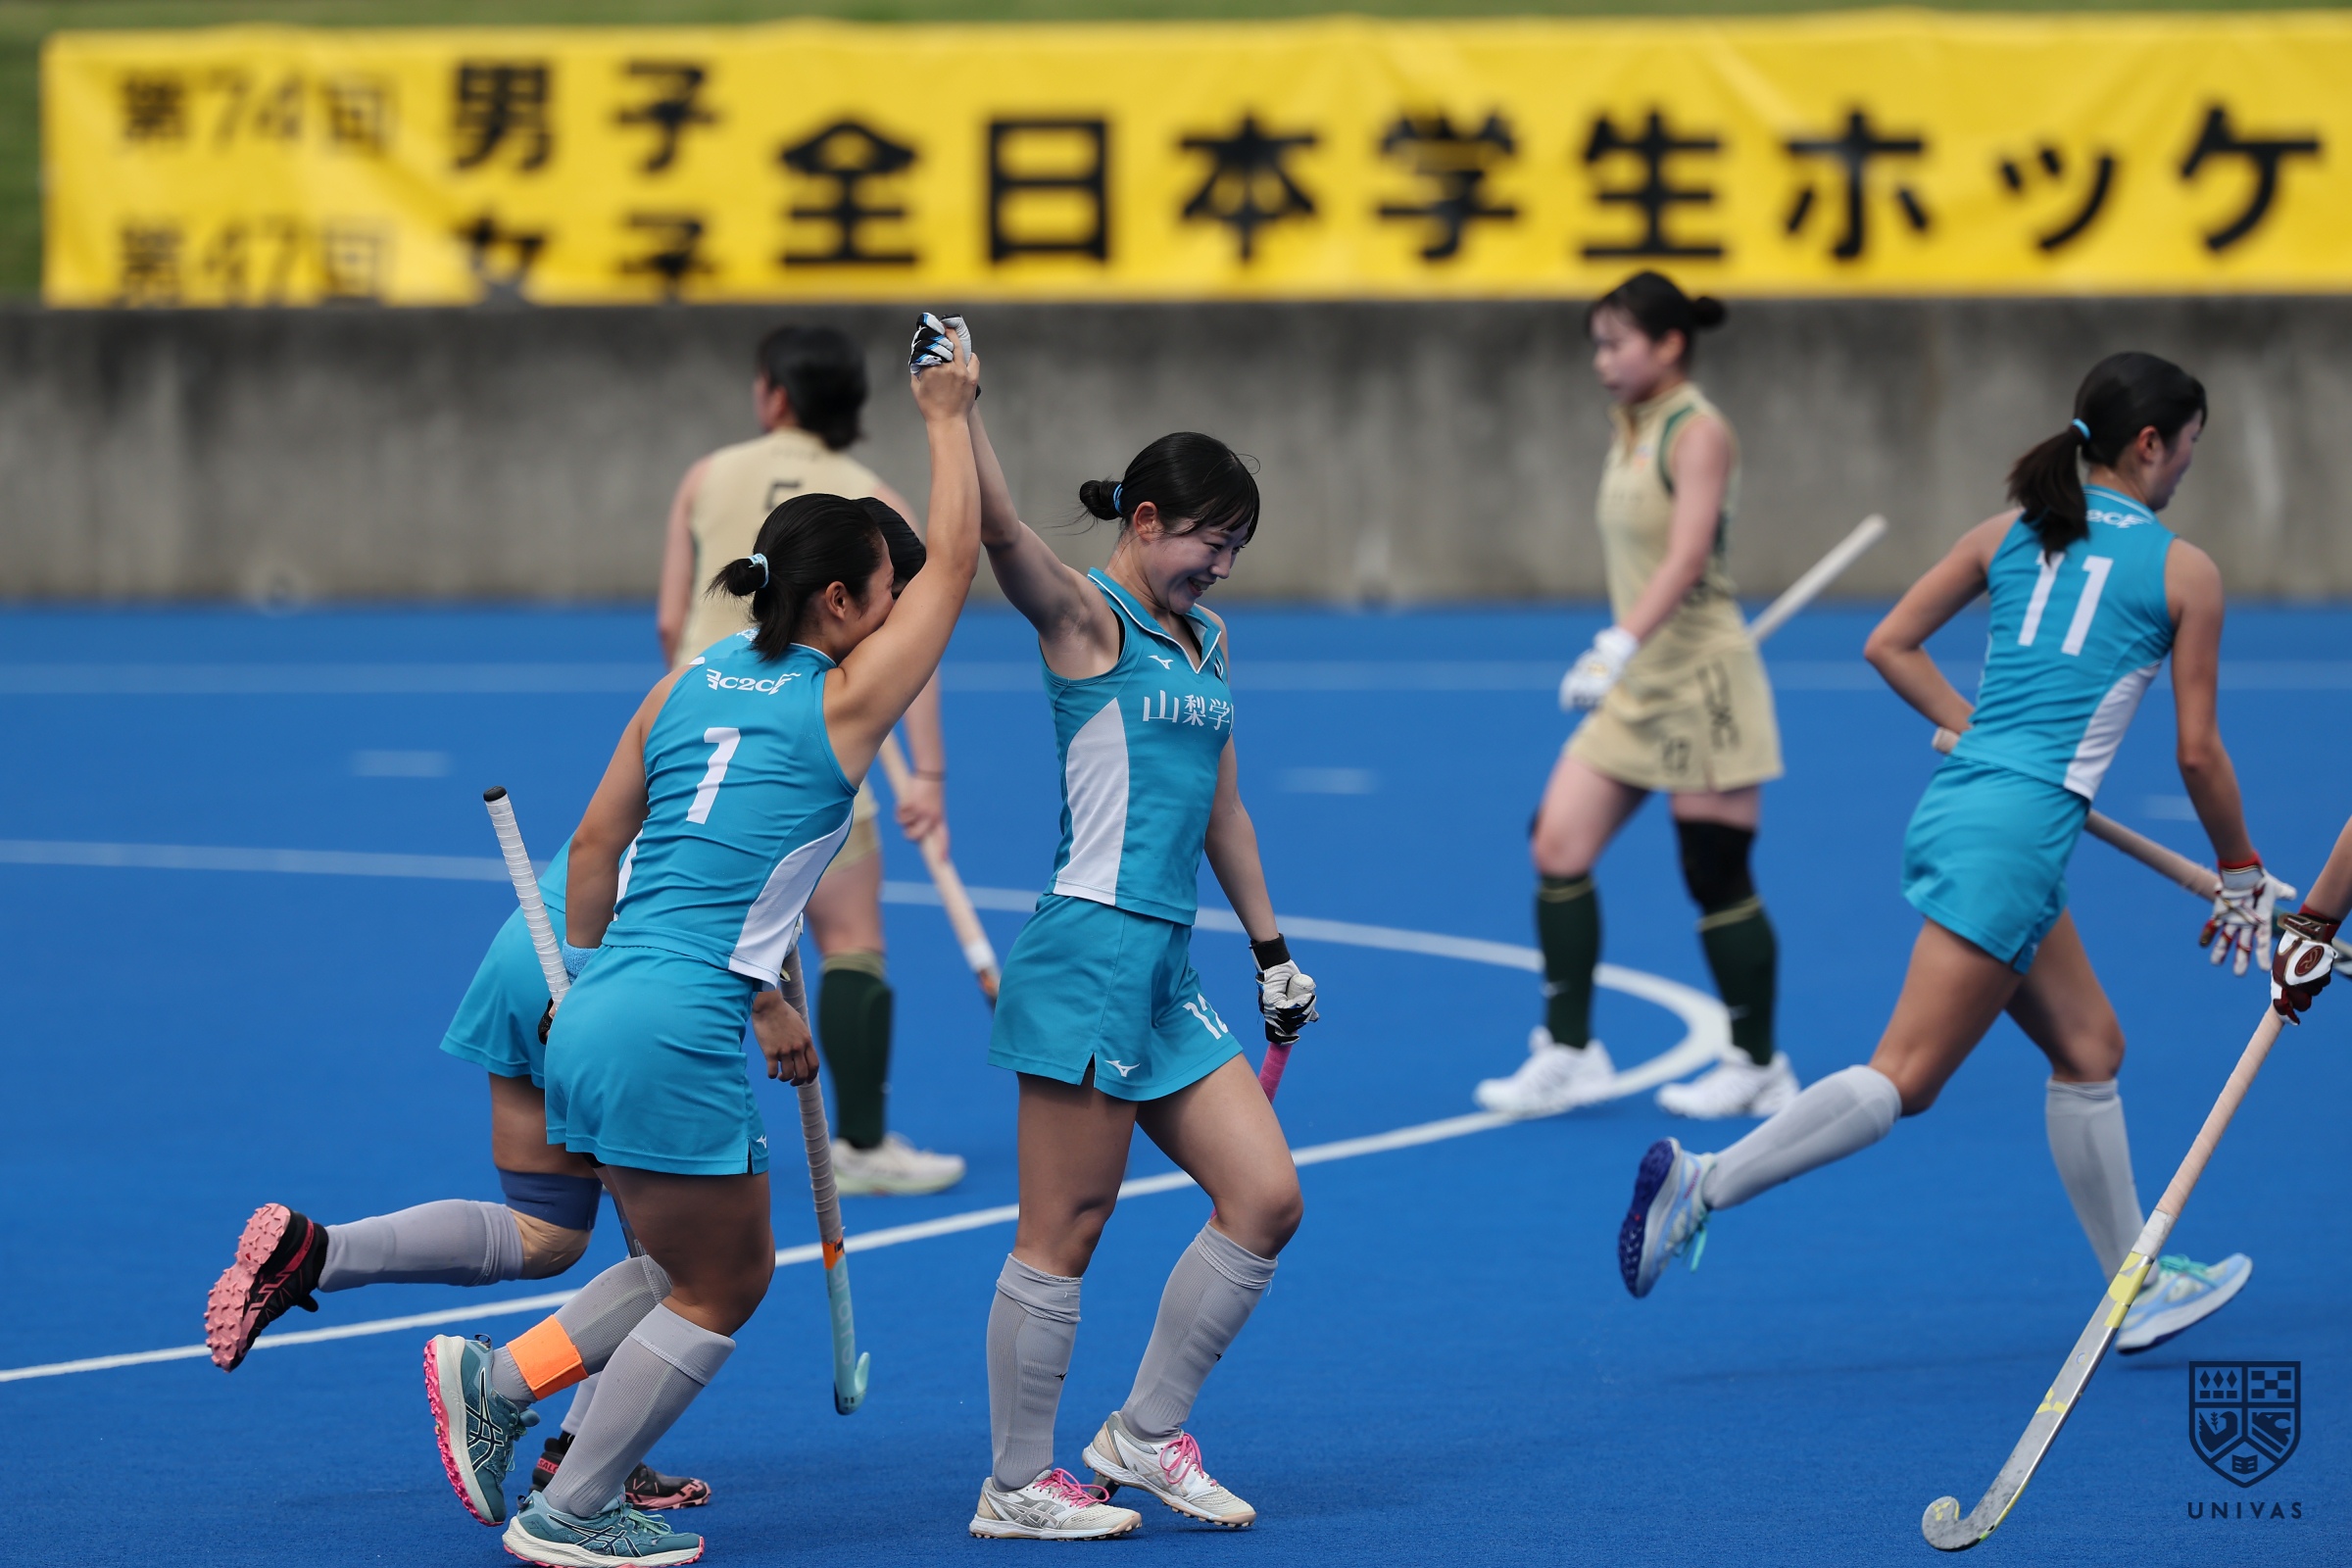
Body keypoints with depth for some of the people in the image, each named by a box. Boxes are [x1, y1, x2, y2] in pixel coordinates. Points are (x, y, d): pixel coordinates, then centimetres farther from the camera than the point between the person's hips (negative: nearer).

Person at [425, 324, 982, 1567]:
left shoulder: (689, 684, 13)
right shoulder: (846, 701, -6)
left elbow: (595, 842, 17)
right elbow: (956, 558, 1)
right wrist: (947, 418, 11)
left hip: (598, 1010, 8)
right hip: (677, 1032, -8)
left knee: (697, 1267, 20)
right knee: (719, 1289, 8)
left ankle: (498, 1380, 12)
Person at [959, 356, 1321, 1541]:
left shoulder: (1203, 640, 18)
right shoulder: (1085, 619, -6)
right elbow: (999, 527, -25)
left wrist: (1270, 949, 27)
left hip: (1168, 970, 8)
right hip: (1090, 950, -8)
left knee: (1265, 1197, 3)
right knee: (1064, 1234, -3)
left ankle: (1146, 1435, 15)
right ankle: (1017, 1486, 7)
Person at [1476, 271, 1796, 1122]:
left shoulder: (1698, 432, -13)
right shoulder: (1630, 433, 11)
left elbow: (1686, 558, -25)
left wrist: (1622, 644, -35)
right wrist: (1607, 655, 19)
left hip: (1700, 684, -8)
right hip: (1633, 693, 8)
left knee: (1715, 878, -1)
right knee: (1559, 844, -3)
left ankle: (1759, 1066, 12)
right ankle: (1570, 1051, 2)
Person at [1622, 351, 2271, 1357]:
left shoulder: (2011, 533, 13)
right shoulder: (2184, 571, -1)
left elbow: (1889, 645, 12)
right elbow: (2197, 753, 2)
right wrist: (2241, 876, 17)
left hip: (1954, 808, 8)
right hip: (2018, 832, -8)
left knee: (2089, 1048, 18)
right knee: (1906, 1078, -9)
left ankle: (2138, 1290, 23)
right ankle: (1704, 1185, -19)